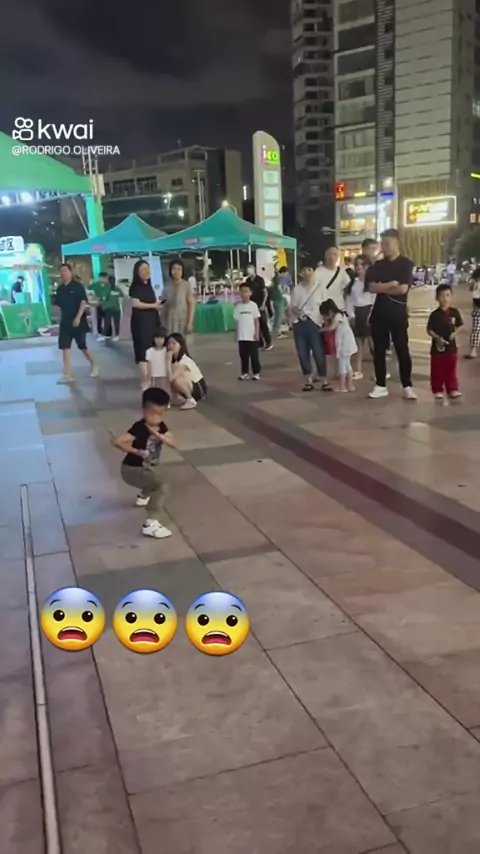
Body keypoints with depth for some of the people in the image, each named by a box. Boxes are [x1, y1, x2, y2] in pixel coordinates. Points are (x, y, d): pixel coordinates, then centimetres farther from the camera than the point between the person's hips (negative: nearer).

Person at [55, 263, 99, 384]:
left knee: (82, 346, 5)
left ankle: (94, 364, 31)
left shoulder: (78, 286, -8)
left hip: (78, 321, -5)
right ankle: (68, 375, -2)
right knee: (65, 347, -3)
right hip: (65, 322, 5)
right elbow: (59, 305, 15)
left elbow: (84, 302, -15)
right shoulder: (60, 289, 8)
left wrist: (78, 317, -23)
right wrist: (60, 319, 12)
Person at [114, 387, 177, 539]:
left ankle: (144, 496, 63)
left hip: (149, 467, 9)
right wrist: (137, 451, -27)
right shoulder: (139, 428, -28)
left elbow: (174, 444, -14)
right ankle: (151, 524, -22)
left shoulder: (161, 426, -6)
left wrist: (160, 437, -30)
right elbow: (117, 441, -37)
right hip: (133, 469, -9)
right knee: (160, 487, -24)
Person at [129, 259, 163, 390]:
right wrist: (154, 305, -15)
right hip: (140, 321, -8)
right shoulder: (135, 287, -8)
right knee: (143, 349, -6)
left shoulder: (149, 286, 15)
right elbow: (135, 303, -19)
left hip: (152, 320, 8)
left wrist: (158, 305, 7)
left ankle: (151, 377, 15)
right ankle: (145, 380, -4)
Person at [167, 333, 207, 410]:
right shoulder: (173, 359, 1)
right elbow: (169, 378, -9)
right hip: (189, 387, 8)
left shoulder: (184, 360, -24)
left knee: (176, 380, -31)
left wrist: (168, 360, -30)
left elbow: (170, 378, -34)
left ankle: (191, 401, -11)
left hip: (199, 389, -8)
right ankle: (187, 398, 6)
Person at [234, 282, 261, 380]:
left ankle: (256, 373, 12)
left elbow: (257, 320, -2)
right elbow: (236, 320, 7)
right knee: (243, 355, 9)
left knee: (254, 355, 3)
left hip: (251, 336, -3)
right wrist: (237, 334, 6)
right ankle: (244, 373, 18)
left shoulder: (253, 305, -4)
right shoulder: (238, 306, 3)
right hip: (241, 336, 3)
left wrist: (257, 333, -7)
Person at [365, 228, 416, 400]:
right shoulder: (377, 265, 9)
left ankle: (407, 387, 7)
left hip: (398, 313, -4)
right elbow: (371, 287, -4)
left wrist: (381, 288, -6)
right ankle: (381, 386, 14)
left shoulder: (406, 264, -4)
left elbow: (402, 289, -16)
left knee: (402, 350, 0)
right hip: (379, 312, 4)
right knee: (379, 351, 6)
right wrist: (390, 285, -15)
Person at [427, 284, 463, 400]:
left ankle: (452, 389, 21)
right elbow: (429, 330, -8)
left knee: (451, 370, 11)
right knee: (437, 371, 6)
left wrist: (455, 333, -12)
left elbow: (459, 326, 7)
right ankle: (438, 390, 16)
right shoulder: (435, 314, -10)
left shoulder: (455, 312, -3)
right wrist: (437, 338, -22)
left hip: (451, 346, 2)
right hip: (437, 347, -2)